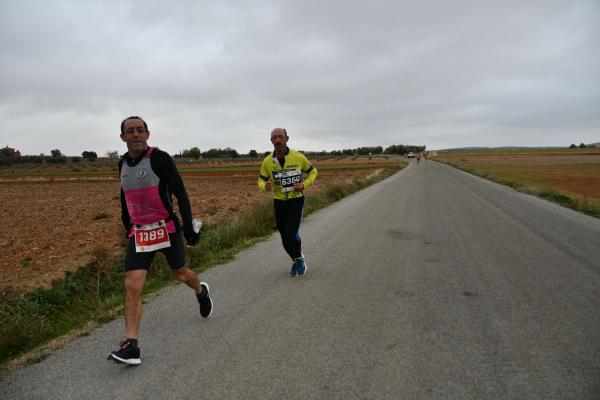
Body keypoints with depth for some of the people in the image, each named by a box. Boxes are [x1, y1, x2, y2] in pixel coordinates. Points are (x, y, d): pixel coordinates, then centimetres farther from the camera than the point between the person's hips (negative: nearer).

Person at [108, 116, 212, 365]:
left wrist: (188, 227, -15)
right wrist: (127, 225, 22)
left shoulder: (159, 158, -11)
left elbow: (180, 192, -12)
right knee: (132, 286, -7)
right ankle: (131, 347, -3)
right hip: (138, 233, 4)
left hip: (166, 229, -4)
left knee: (181, 274, 15)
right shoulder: (123, 163, 7)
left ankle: (201, 291, 50)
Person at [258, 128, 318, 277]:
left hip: (297, 200, -3)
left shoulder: (298, 157, -12)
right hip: (279, 202, 3)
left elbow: (313, 171, 4)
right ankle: (298, 262, 35)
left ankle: (299, 260, 12)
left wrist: (304, 184, -14)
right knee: (285, 237, 9)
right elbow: (261, 182, 3)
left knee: (291, 233, -17)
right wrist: (265, 186, -22)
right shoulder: (268, 161, -8)